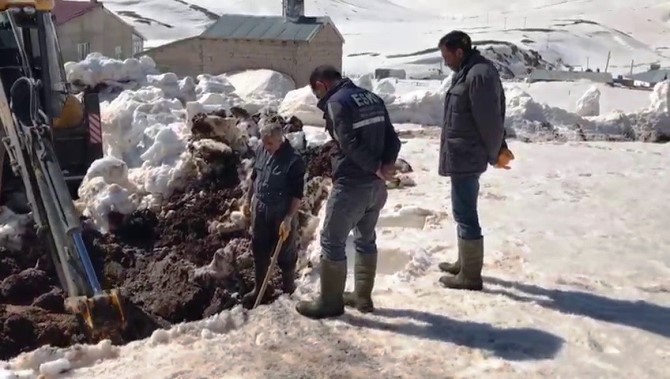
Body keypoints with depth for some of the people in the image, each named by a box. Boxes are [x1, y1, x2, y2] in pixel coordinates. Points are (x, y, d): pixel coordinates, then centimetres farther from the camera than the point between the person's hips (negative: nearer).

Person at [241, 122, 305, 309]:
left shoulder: (294, 160, -20)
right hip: (260, 209, 6)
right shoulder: (261, 151, -1)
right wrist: (248, 200, 17)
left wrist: (288, 218, -22)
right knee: (259, 251, 16)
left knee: (285, 254, 9)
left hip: (282, 213, -6)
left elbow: (297, 194, -19)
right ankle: (258, 288, 32)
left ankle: (288, 290, 28)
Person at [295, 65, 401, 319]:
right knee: (366, 239, 19)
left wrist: (377, 167, -12)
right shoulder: (373, 98, 13)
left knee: (332, 241, 4)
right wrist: (387, 165, -5)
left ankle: (330, 302, 13)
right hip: (376, 185, 8)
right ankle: (362, 296, 28)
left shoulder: (336, 102, -12)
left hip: (350, 185, -8)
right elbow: (392, 138, 7)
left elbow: (350, 144, -21)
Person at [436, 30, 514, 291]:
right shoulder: (468, 72, 14)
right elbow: (493, 117, 18)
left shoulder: (478, 75, -19)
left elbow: (490, 119, -19)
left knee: (465, 214, -4)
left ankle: (470, 275, 5)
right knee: (464, 211, 18)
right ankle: (465, 263, 32)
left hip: (465, 156, -11)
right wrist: (499, 147, 14)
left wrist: (494, 154, -9)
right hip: (464, 155, 11)